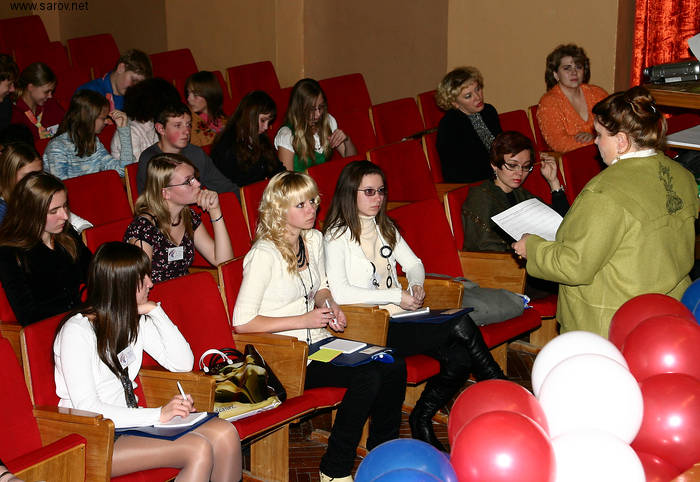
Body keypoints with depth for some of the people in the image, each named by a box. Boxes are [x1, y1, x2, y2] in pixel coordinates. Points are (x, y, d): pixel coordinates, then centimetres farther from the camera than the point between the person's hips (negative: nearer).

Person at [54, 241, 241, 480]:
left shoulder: (136, 321, 10)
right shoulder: (77, 331, -14)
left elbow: (183, 363, 7)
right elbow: (86, 408, -20)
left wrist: (155, 310, -1)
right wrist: (158, 414, -24)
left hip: (128, 421, 8)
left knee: (224, 433, -16)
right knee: (198, 449, -27)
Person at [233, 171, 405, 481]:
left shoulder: (314, 240, 9)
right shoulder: (264, 255, -16)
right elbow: (242, 322, -18)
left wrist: (329, 305, 3)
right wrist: (304, 320, -17)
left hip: (319, 343, 8)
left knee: (393, 366, -14)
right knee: (367, 376, -26)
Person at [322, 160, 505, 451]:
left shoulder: (385, 228, 18)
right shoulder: (337, 236, -7)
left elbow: (413, 263, 25)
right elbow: (340, 293, -18)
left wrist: (416, 286, 0)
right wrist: (397, 296, -17)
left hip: (400, 319, 8)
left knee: (460, 358, -21)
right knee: (462, 326, -22)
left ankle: (421, 420, -2)